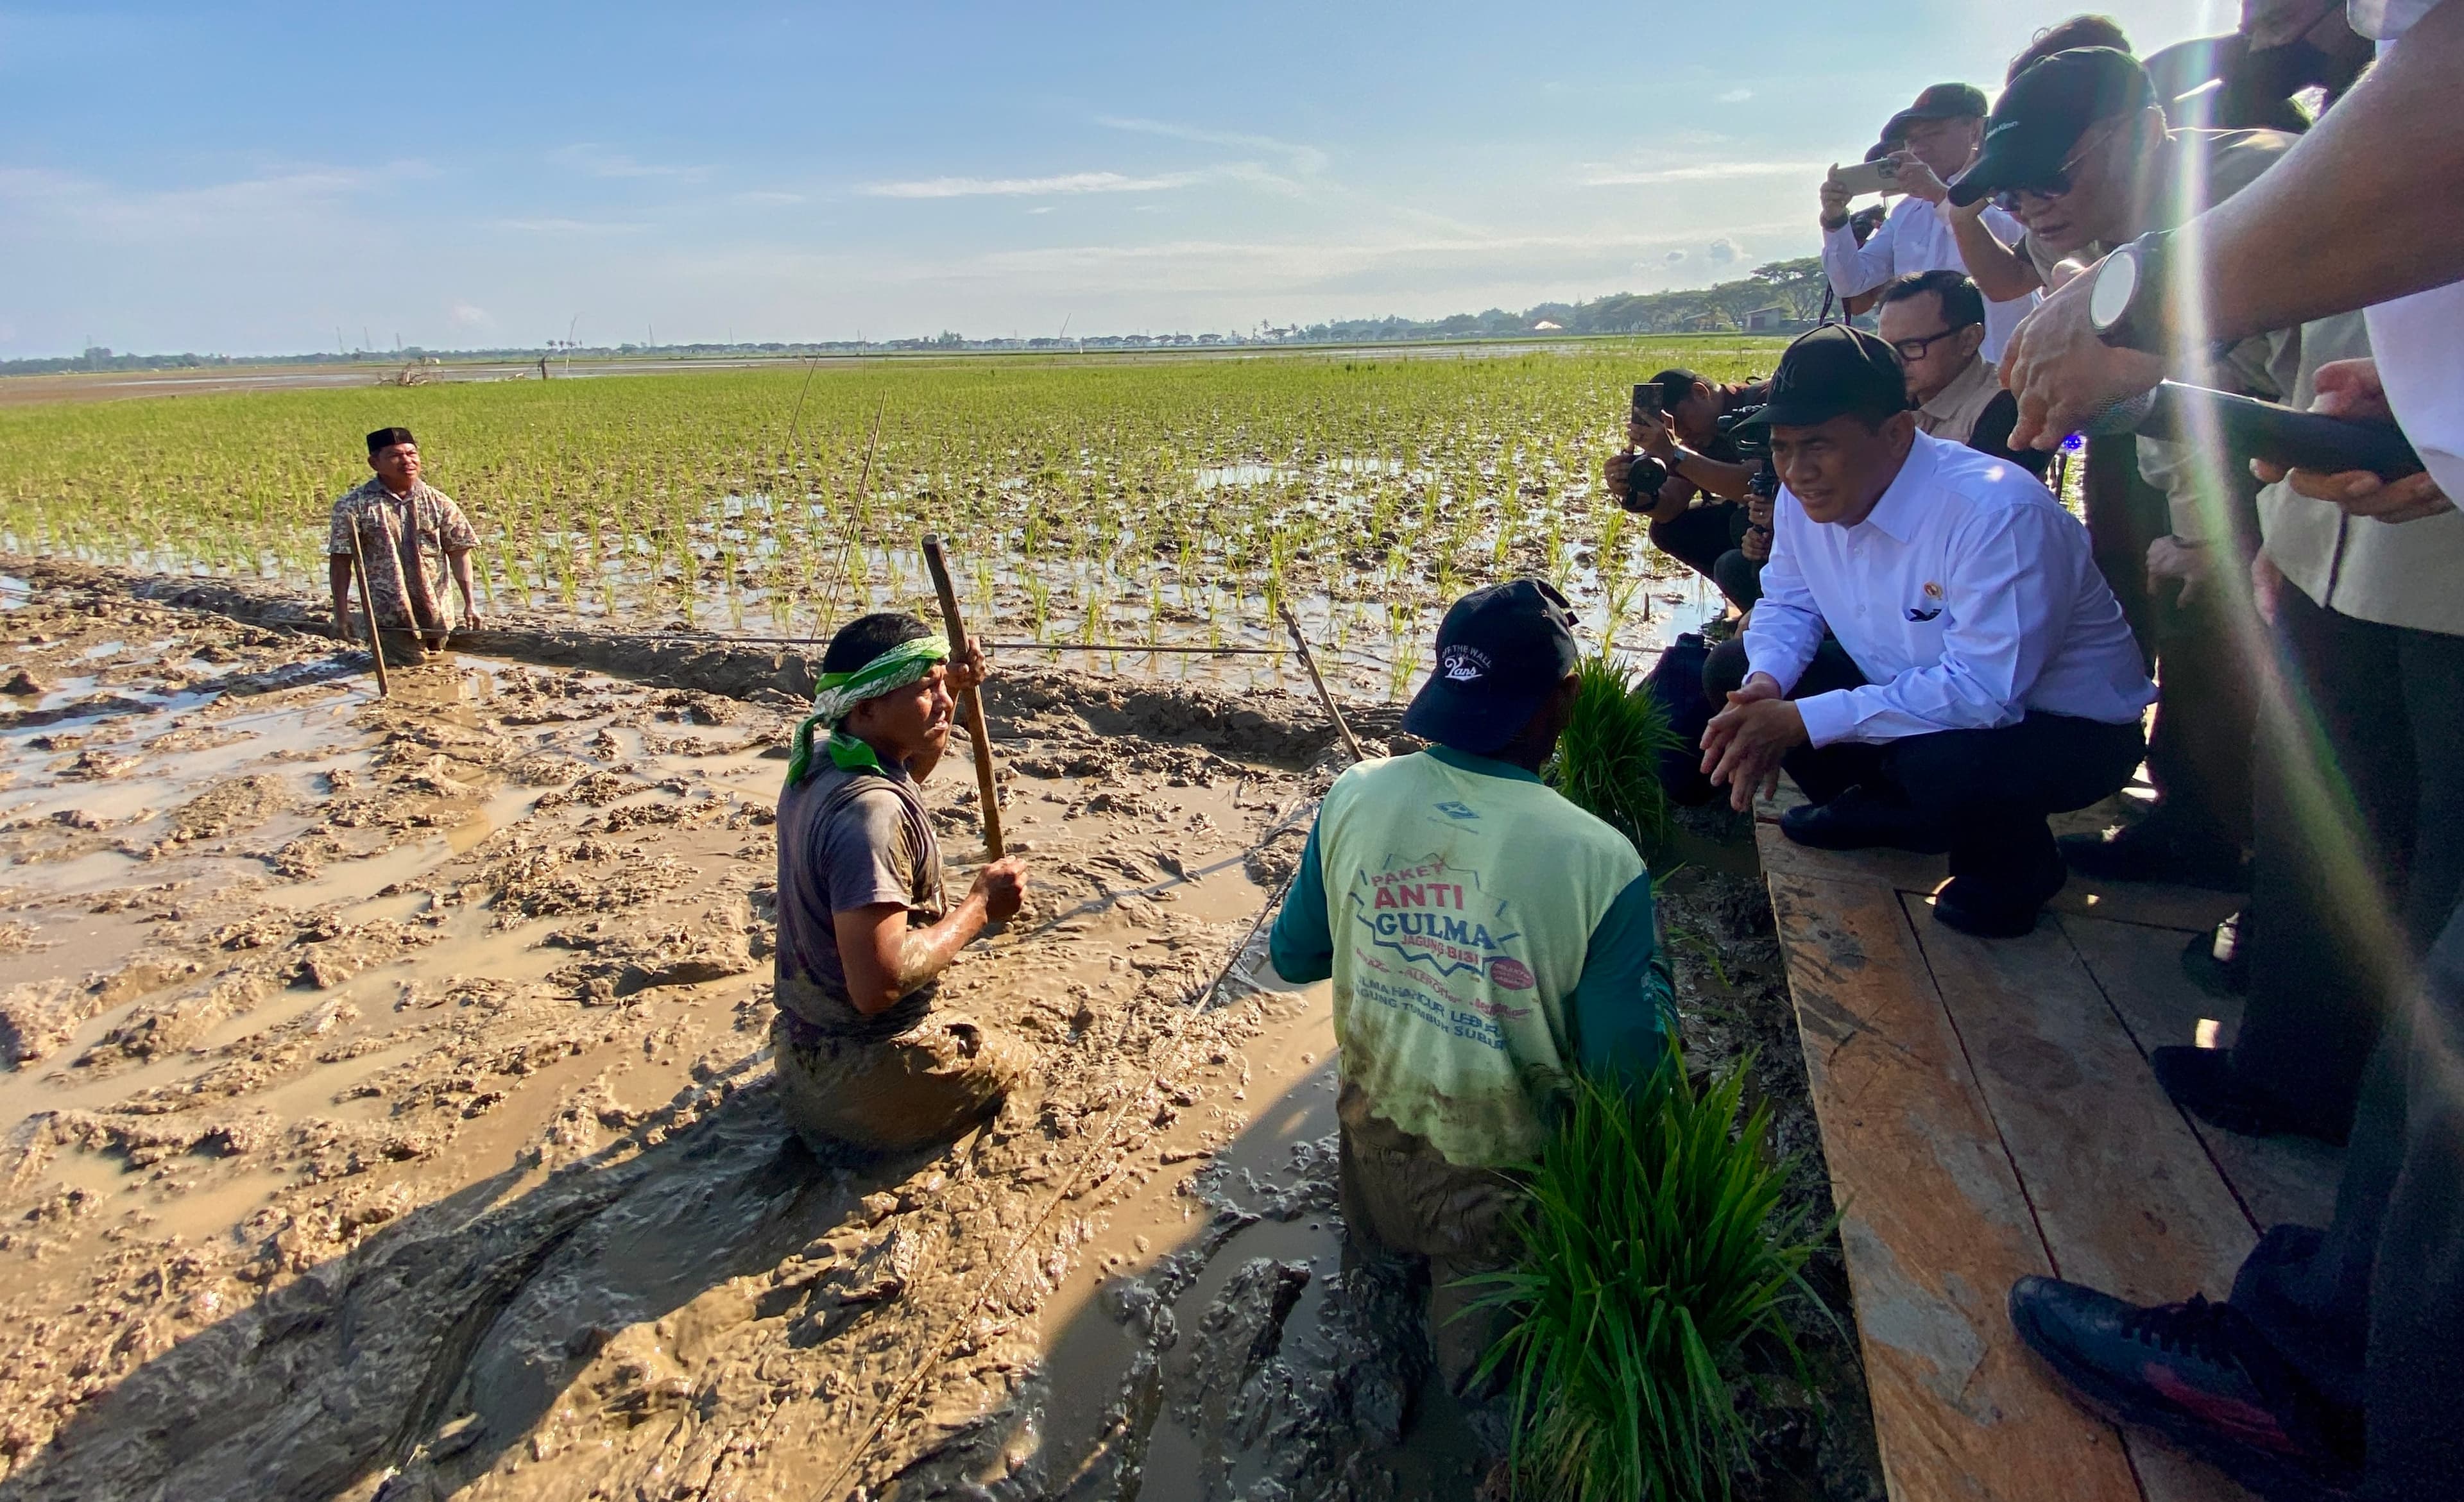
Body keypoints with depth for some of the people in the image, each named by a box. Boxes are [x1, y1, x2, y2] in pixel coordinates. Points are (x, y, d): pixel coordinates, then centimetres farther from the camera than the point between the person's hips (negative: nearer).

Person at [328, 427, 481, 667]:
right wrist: (341, 614, -8)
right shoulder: (353, 506, -7)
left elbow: (459, 553, 2)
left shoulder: (438, 502, 0)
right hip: (388, 617, -3)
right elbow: (340, 562, -6)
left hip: (435, 612, 3)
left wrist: (470, 604, -3)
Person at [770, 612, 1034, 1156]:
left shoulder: (817, 760, -2)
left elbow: (906, 771, 22)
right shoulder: (869, 810, -31)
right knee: (1015, 1065, 18)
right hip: (864, 1069, -8)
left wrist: (949, 691, 8)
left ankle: (820, 1106, 18)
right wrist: (980, 906, -22)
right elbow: (877, 985, -34)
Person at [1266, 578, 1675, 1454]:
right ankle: (1476, 1334, 4)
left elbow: (1294, 958, -3)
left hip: (1375, 1149, 5)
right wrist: (1648, 966, -1)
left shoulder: (1354, 797, -17)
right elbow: (1629, 1073, -19)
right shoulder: (1598, 862, -29)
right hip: (1502, 1179, -4)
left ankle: (1394, 1243, 15)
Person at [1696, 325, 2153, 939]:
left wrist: (1802, 721, -37)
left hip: (2067, 728, -6)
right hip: (1912, 694, 7)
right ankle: (1890, 811, 13)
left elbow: (1988, 691, -37)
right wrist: (1764, 686, -19)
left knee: (1941, 763, -39)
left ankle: (2013, 863, -1)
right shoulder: (1803, 498, -10)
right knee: (1732, 671, -5)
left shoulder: (1996, 512, -32)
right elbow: (1787, 605, 4)